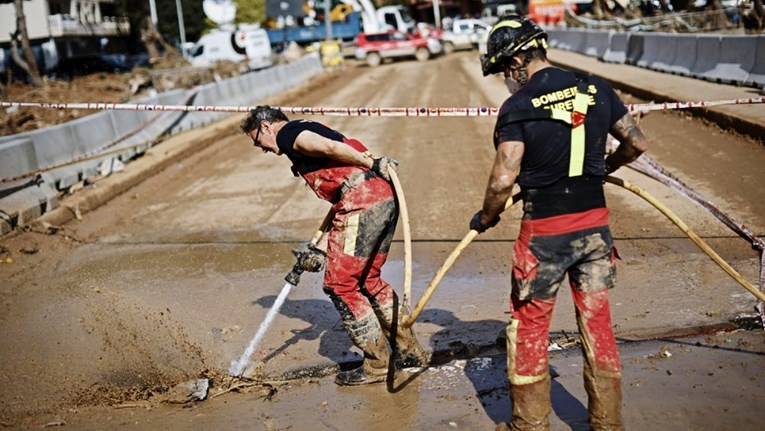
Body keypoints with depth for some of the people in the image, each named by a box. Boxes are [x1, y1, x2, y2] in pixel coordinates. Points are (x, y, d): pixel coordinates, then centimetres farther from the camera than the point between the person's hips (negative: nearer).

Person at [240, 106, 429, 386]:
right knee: (368, 279, 21)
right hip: (386, 195, 9)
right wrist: (319, 248, 24)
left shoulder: (288, 134, 5)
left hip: (362, 200, -9)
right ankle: (409, 351, 27)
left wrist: (373, 164, -13)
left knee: (341, 284, 1)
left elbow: (329, 148, -16)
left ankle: (377, 364, 8)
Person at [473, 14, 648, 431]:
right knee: (597, 325, 15)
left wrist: (484, 219, -1)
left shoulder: (518, 106, -13)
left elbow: (503, 178, -18)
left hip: (543, 231, -5)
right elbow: (637, 143, 8)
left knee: (528, 329, 11)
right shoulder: (595, 88, 2)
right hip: (595, 224, 5)